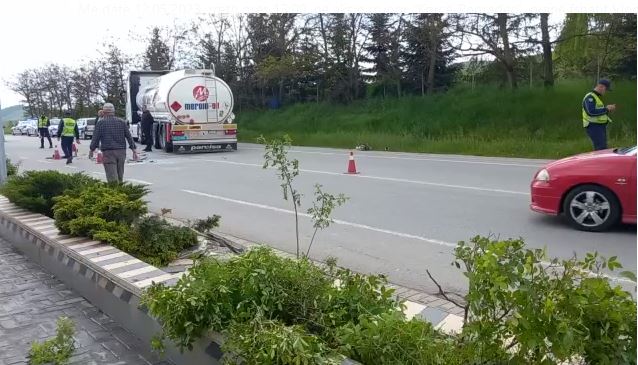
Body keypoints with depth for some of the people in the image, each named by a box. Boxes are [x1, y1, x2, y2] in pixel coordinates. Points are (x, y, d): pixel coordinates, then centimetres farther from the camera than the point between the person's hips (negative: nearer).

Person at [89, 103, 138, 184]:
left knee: (112, 178, -7)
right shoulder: (122, 122, 8)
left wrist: (91, 150, 11)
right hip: (121, 152, 4)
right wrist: (134, 149, 8)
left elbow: (95, 138, -1)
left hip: (108, 153, -4)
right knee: (120, 177, 16)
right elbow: (129, 137, 6)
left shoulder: (101, 122, -2)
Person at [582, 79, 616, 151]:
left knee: (601, 149, 10)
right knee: (601, 149, -16)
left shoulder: (597, 97, 19)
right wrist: (606, 109, -18)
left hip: (600, 126, 10)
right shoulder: (590, 97, -14)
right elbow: (591, 112, -28)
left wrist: (608, 109, 7)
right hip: (594, 127, -10)